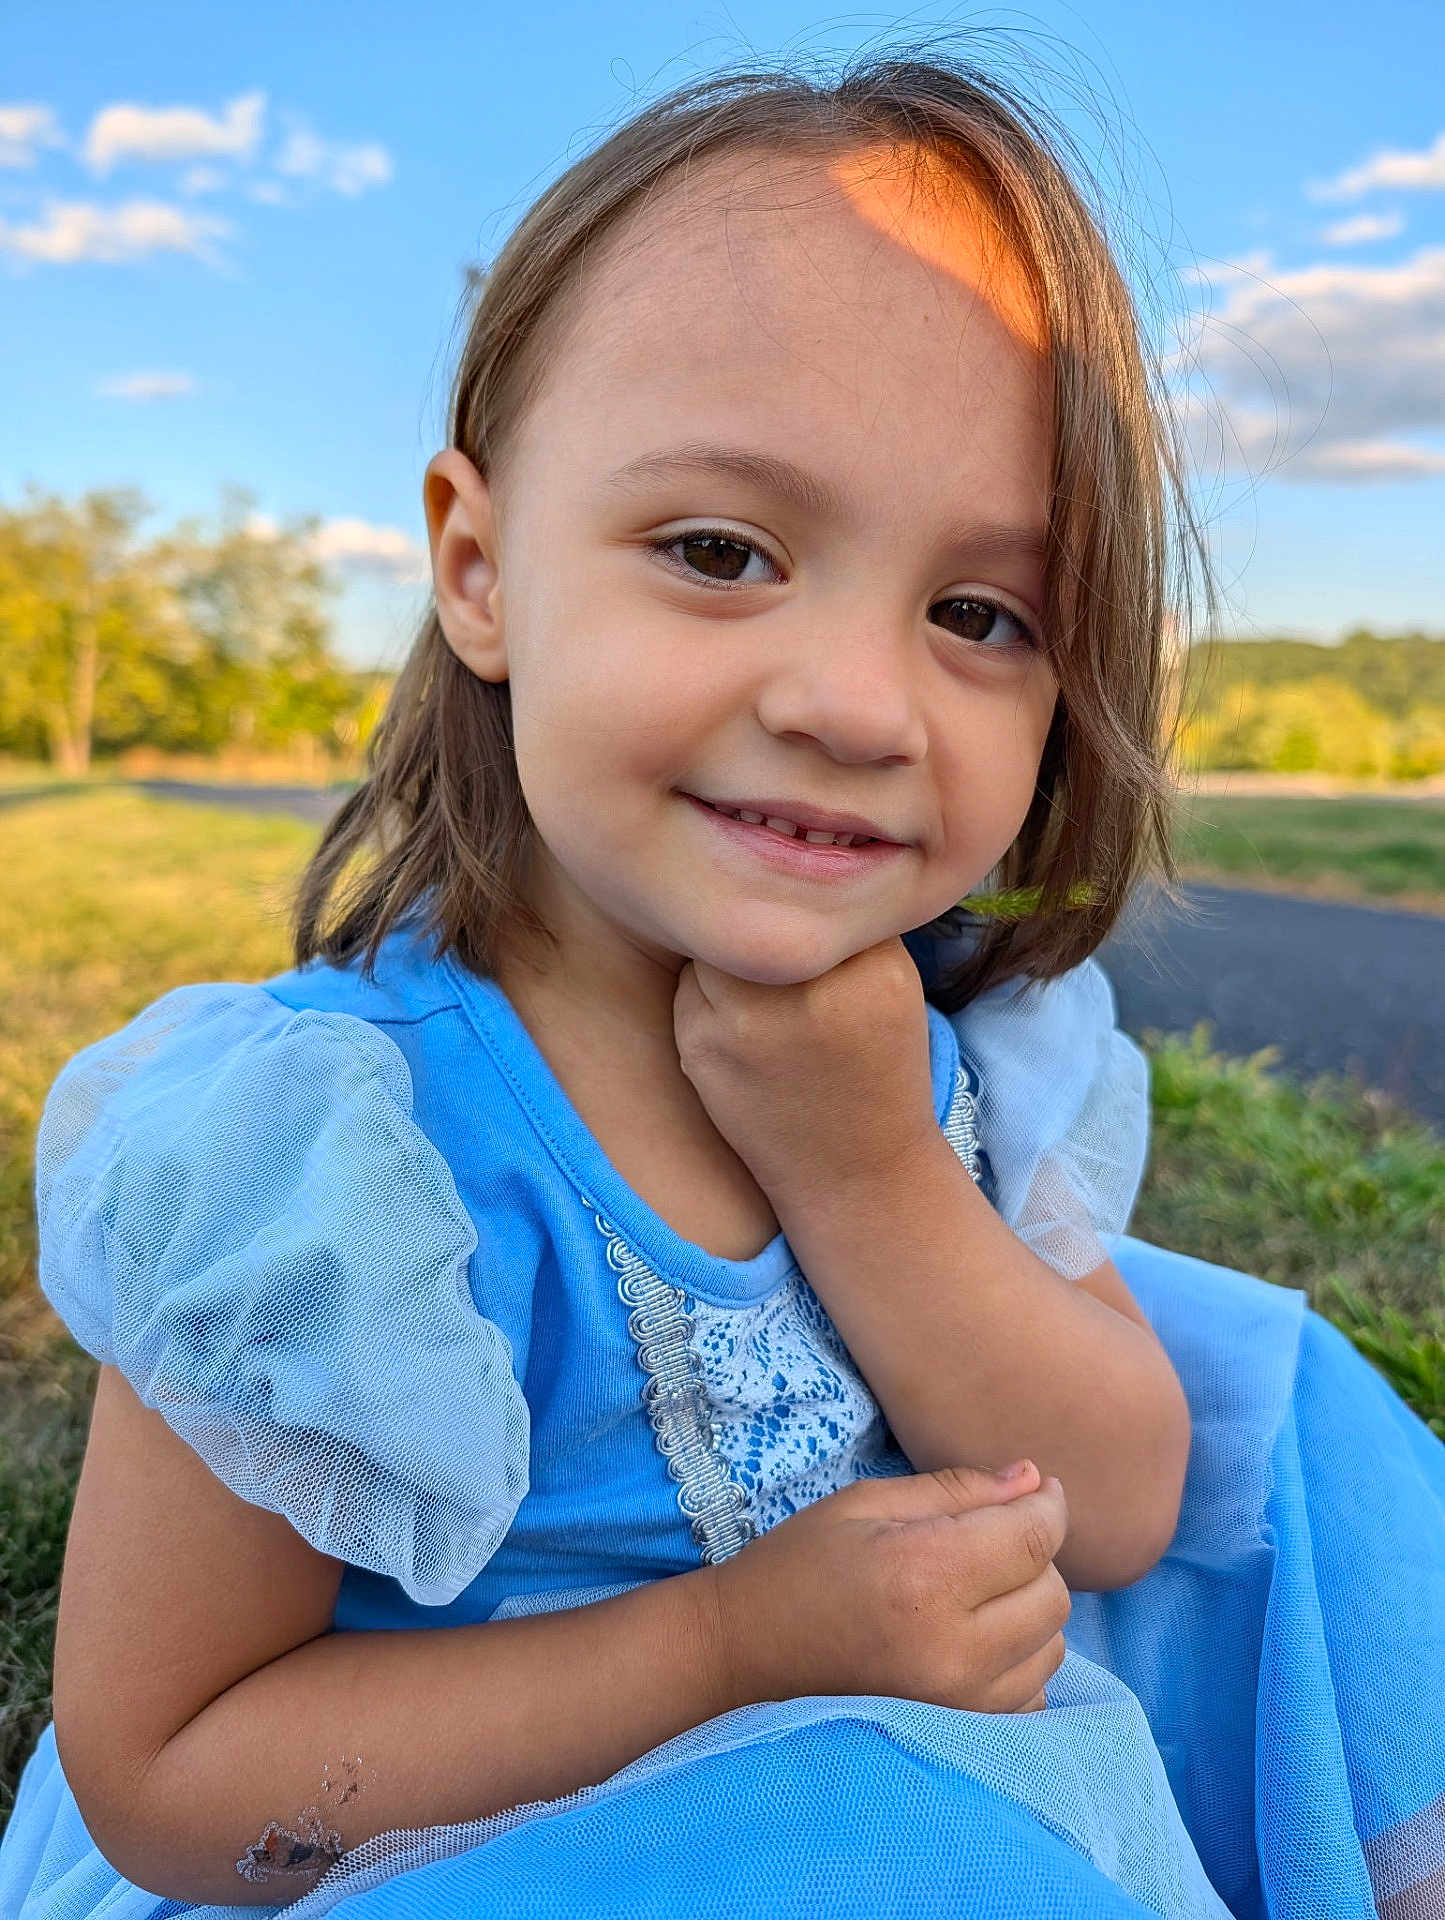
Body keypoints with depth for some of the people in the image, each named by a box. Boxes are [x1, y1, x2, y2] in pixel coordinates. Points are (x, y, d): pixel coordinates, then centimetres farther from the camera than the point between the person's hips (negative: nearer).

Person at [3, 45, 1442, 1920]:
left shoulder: (976, 1042, -12)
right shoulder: (330, 1154, -28)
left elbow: (1117, 1516, -10)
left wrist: (869, 1172, -27)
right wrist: (734, 1637, -28)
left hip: (913, 1734, 6)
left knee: (1251, 1386, -3)